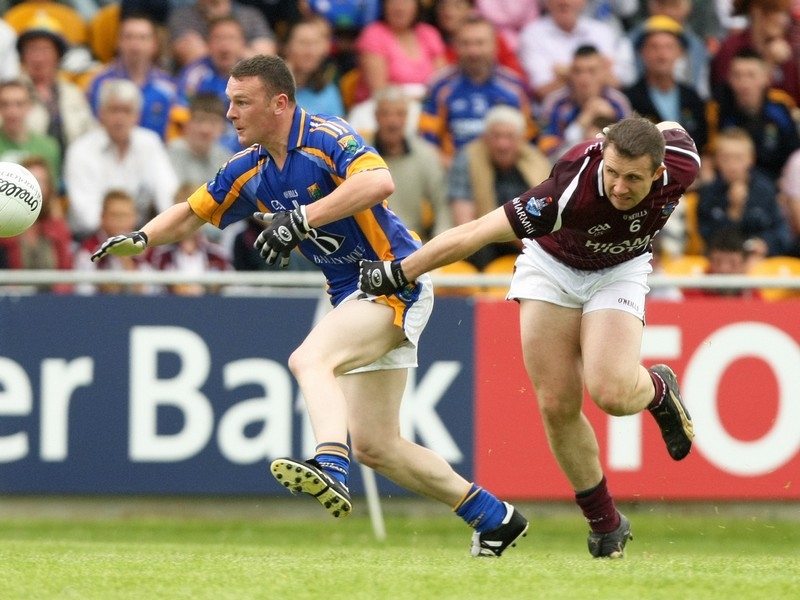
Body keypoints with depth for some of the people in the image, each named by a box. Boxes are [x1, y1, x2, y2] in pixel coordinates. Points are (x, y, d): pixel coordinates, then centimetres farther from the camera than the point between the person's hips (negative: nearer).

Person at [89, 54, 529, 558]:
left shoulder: (328, 138, -18)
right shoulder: (251, 171, 6)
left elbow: (379, 182, -36)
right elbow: (192, 214, 18)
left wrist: (301, 218, -38)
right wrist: (139, 240, 0)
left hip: (396, 282, -9)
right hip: (354, 297, 9)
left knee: (310, 360, -32)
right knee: (374, 446, 8)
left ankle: (331, 468, -51)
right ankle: (494, 517, 20)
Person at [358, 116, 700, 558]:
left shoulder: (681, 166, -30)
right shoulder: (571, 191, -40)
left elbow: (669, 130, -3)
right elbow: (474, 234, -33)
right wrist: (398, 274, -28)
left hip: (619, 270, 1)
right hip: (552, 265, -1)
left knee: (610, 392, -22)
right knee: (557, 405, -7)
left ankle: (659, 390, 15)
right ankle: (604, 522, 14)